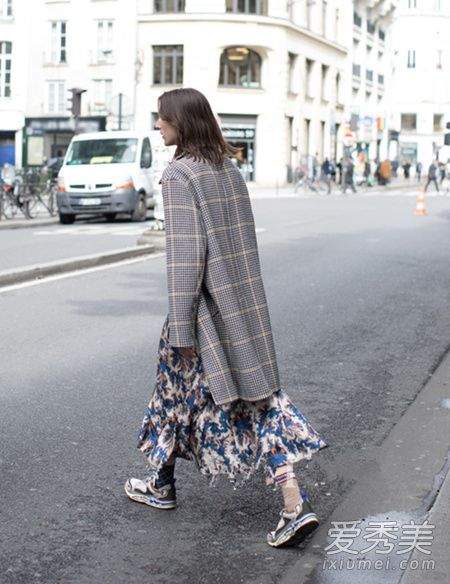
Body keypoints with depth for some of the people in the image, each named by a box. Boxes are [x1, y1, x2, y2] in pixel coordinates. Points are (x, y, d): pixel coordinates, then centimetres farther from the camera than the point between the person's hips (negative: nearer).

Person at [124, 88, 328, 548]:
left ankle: (160, 484, 33)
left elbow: (185, 253, -19)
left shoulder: (180, 174, -14)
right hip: (245, 304, 7)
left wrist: (181, 328, -16)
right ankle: (294, 503, -1)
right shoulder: (229, 169, 10)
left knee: (176, 388, 14)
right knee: (256, 394, 7)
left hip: (205, 304, -7)